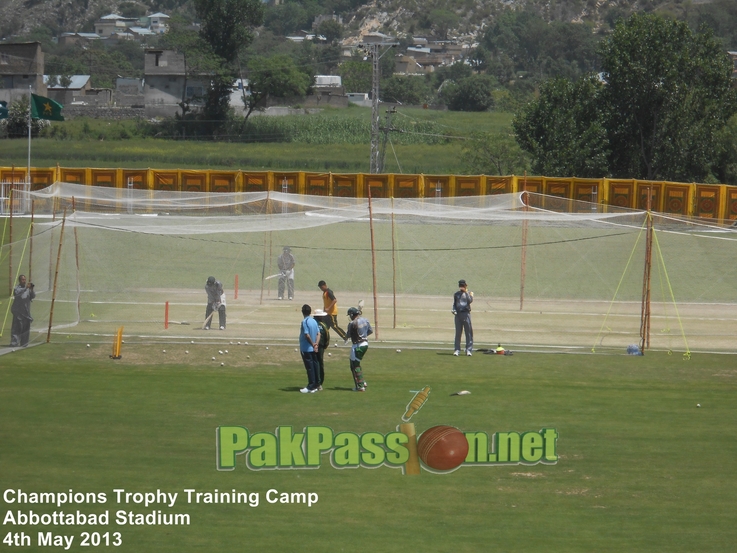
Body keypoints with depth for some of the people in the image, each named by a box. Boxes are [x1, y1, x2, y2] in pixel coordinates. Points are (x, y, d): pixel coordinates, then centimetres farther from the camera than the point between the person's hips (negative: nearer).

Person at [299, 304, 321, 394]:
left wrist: (313, 344, -10)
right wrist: (316, 344, -4)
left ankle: (311, 387, -4)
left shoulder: (304, 322, -15)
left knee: (309, 368, -5)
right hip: (313, 349, 7)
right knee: (314, 366, 12)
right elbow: (318, 334, 5)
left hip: (306, 348, -7)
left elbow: (307, 335, -20)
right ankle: (317, 385, 17)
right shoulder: (314, 321, 8)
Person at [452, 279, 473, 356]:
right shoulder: (456, 294, 14)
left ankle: (469, 350, -3)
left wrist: (466, 292, -10)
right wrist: (454, 310, -1)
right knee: (458, 332, 4)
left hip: (466, 313, -2)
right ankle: (457, 349, 8)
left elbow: (470, 301, -12)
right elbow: (454, 304, 17)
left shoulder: (468, 294, 5)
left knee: (469, 332, -4)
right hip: (458, 314, 2)